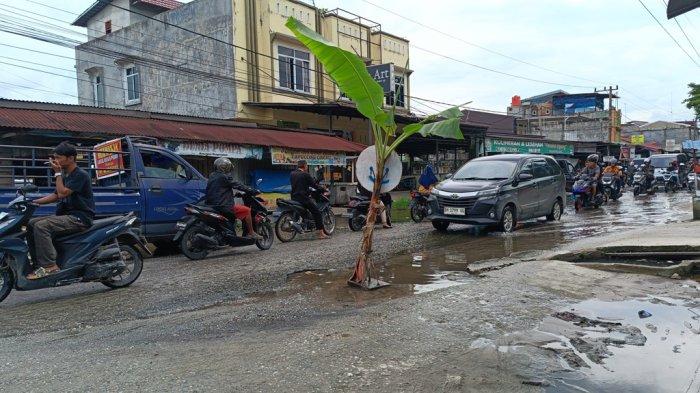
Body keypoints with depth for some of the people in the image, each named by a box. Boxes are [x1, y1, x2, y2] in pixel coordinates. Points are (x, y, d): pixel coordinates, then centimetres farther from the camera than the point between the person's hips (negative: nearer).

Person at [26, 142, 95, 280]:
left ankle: (49, 265, -24)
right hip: (67, 215, 10)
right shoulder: (65, 175, 18)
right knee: (31, 224, 2)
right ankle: (37, 263, 2)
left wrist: (57, 173, -11)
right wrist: (34, 202, 13)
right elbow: (56, 196, 23)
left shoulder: (80, 175, -12)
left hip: (80, 217, -10)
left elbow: (62, 193, -19)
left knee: (41, 226, -25)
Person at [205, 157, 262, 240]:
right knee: (247, 210, -6)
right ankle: (251, 233, -3)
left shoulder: (212, 176, 14)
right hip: (223, 206, -10)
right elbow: (237, 185, -12)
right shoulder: (224, 177, -13)